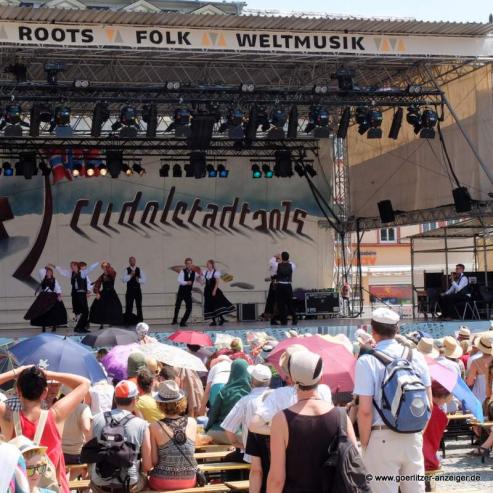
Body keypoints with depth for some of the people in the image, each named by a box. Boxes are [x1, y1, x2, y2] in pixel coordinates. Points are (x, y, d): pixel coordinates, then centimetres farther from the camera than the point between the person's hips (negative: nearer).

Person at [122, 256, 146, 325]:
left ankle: (140, 320, 11)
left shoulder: (139, 270, 7)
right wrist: (130, 275, -18)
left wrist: (138, 280, -15)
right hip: (130, 291, -2)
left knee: (139, 306, 5)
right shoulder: (126, 270, 1)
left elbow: (144, 280, 3)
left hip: (138, 291, 2)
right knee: (129, 306, 0)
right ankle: (128, 320, 5)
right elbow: (123, 280, -11)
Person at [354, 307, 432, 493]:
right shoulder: (416, 356, 2)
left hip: (382, 438, -4)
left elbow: (365, 410, -14)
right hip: (413, 437, 4)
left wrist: (364, 443, -2)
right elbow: (429, 404, 6)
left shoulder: (367, 361, -11)